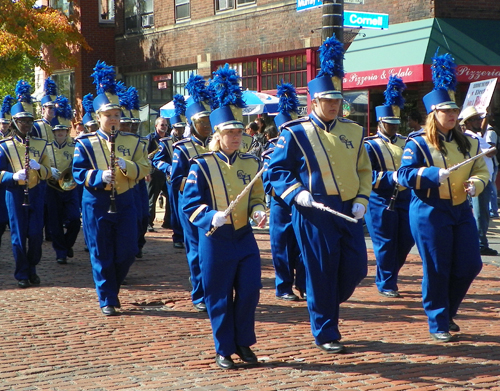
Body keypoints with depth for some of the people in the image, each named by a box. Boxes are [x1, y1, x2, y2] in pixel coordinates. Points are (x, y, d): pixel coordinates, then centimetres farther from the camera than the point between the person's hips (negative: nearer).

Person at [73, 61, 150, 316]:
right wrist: (99, 176, -23)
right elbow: (78, 173, -5)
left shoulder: (131, 141, 6)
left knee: (127, 252, 3)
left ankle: (111, 286, 29)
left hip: (124, 201, 3)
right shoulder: (85, 143, -1)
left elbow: (144, 169, 2)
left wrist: (127, 166, -19)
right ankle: (107, 300, 11)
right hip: (96, 204, -2)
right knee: (101, 255, 1)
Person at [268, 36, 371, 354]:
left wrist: (362, 200, 2)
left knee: (356, 270, 4)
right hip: (314, 213, -5)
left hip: (348, 211, 5)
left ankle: (325, 305, 32)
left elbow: (364, 170, 16)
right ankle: (325, 333, 12)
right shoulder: (295, 133, -4)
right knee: (321, 274, -1)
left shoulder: (353, 131, 10)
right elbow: (277, 170, -2)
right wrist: (296, 193, -17)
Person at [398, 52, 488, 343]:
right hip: (430, 213, -6)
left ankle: (447, 311, 26)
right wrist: (434, 174, -27)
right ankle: (438, 324, 11)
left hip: (461, 210, 6)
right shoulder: (418, 144, -6)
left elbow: (482, 170, 12)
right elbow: (405, 175, -13)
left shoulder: (467, 143, 10)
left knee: (470, 265, 4)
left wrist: (475, 184, -10)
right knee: (437, 270, -2)